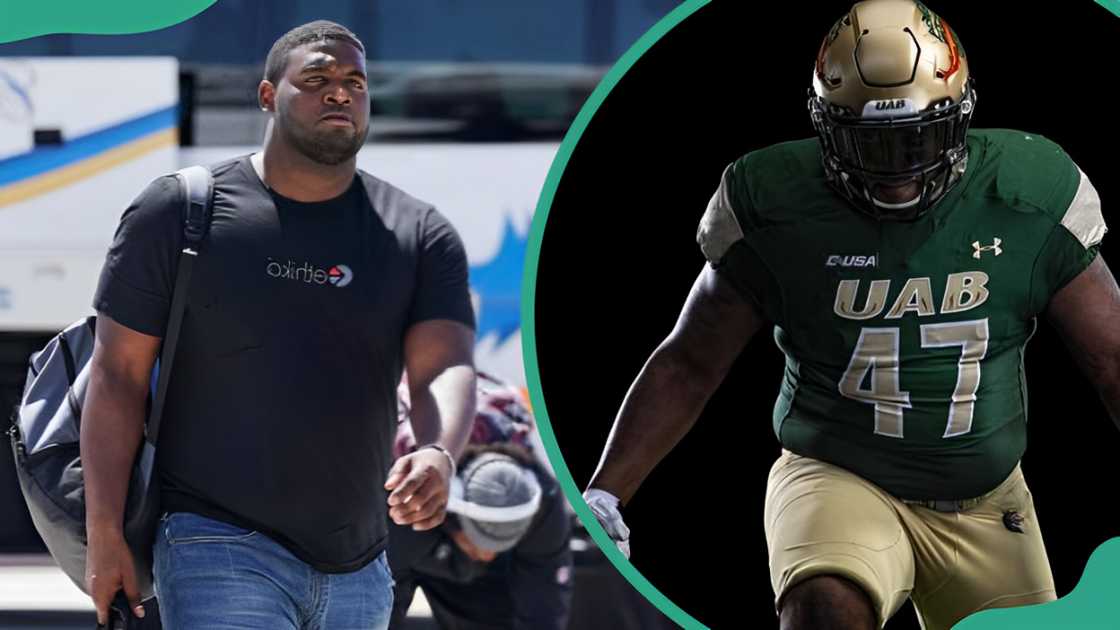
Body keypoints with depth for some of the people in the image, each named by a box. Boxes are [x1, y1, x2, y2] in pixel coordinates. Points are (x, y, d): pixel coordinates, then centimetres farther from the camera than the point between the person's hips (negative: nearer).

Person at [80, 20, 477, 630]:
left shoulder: (419, 236, 4)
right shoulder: (177, 213, -2)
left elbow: (445, 368, -9)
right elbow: (118, 374, -1)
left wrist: (437, 456, -33)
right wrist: (104, 534, -6)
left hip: (358, 573, 4)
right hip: (222, 551, -4)